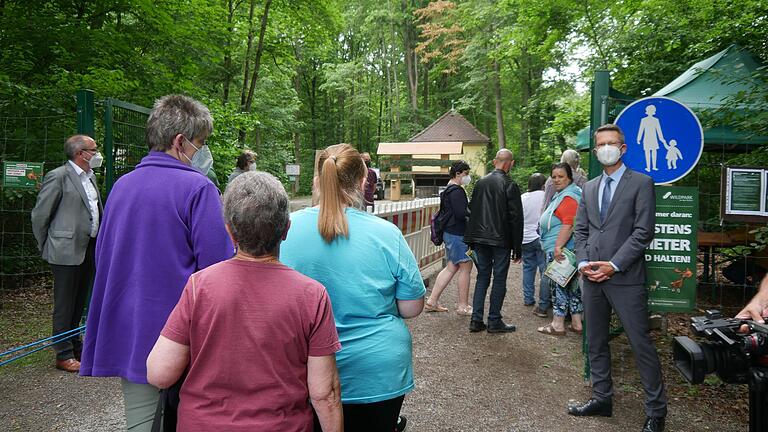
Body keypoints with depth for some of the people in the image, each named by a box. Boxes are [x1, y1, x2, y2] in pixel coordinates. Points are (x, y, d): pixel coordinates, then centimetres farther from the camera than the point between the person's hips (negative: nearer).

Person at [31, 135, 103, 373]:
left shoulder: (90, 177, 14)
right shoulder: (58, 176, -11)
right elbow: (39, 214, -8)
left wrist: (97, 244, 16)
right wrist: (46, 247, -1)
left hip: (89, 250, 8)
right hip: (67, 251, -8)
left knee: (79, 302, 17)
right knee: (65, 304, 1)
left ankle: (75, 345, 30)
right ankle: (64, 355, 11)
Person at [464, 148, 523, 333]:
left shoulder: (480, 183, 6)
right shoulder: (510, 186, -10)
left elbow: (472, 211, 11)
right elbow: (516, 218, -11)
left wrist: (473, 241, 17)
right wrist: (517, 247, -5)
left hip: (480, 239, 5)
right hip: (501, 240, -5)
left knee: (482, 277, 13)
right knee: (499, 280, 5)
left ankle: (476, 320, 12)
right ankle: (494, 321, 10)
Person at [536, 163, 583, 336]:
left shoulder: (569, 197, -14)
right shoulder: (561, 195, 20)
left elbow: (569, 224, -24)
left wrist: (558, 247, -27)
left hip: (560, 249, -11)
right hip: (560, 249, 11)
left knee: (559, 284, -4)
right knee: (571, 285, 13)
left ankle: (558, 324, 2)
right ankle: (576, 323, 19)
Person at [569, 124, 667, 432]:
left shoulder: (641, 183, -2)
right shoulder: (589, 187, 15)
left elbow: (643, 231, -10)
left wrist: (614, 265, -15)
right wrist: (583, 262, -2)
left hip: (625, 278, -6)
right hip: (592, 277, 6)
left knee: (641, 344, -1)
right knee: (596, 343, 13)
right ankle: (602, 399, 26)